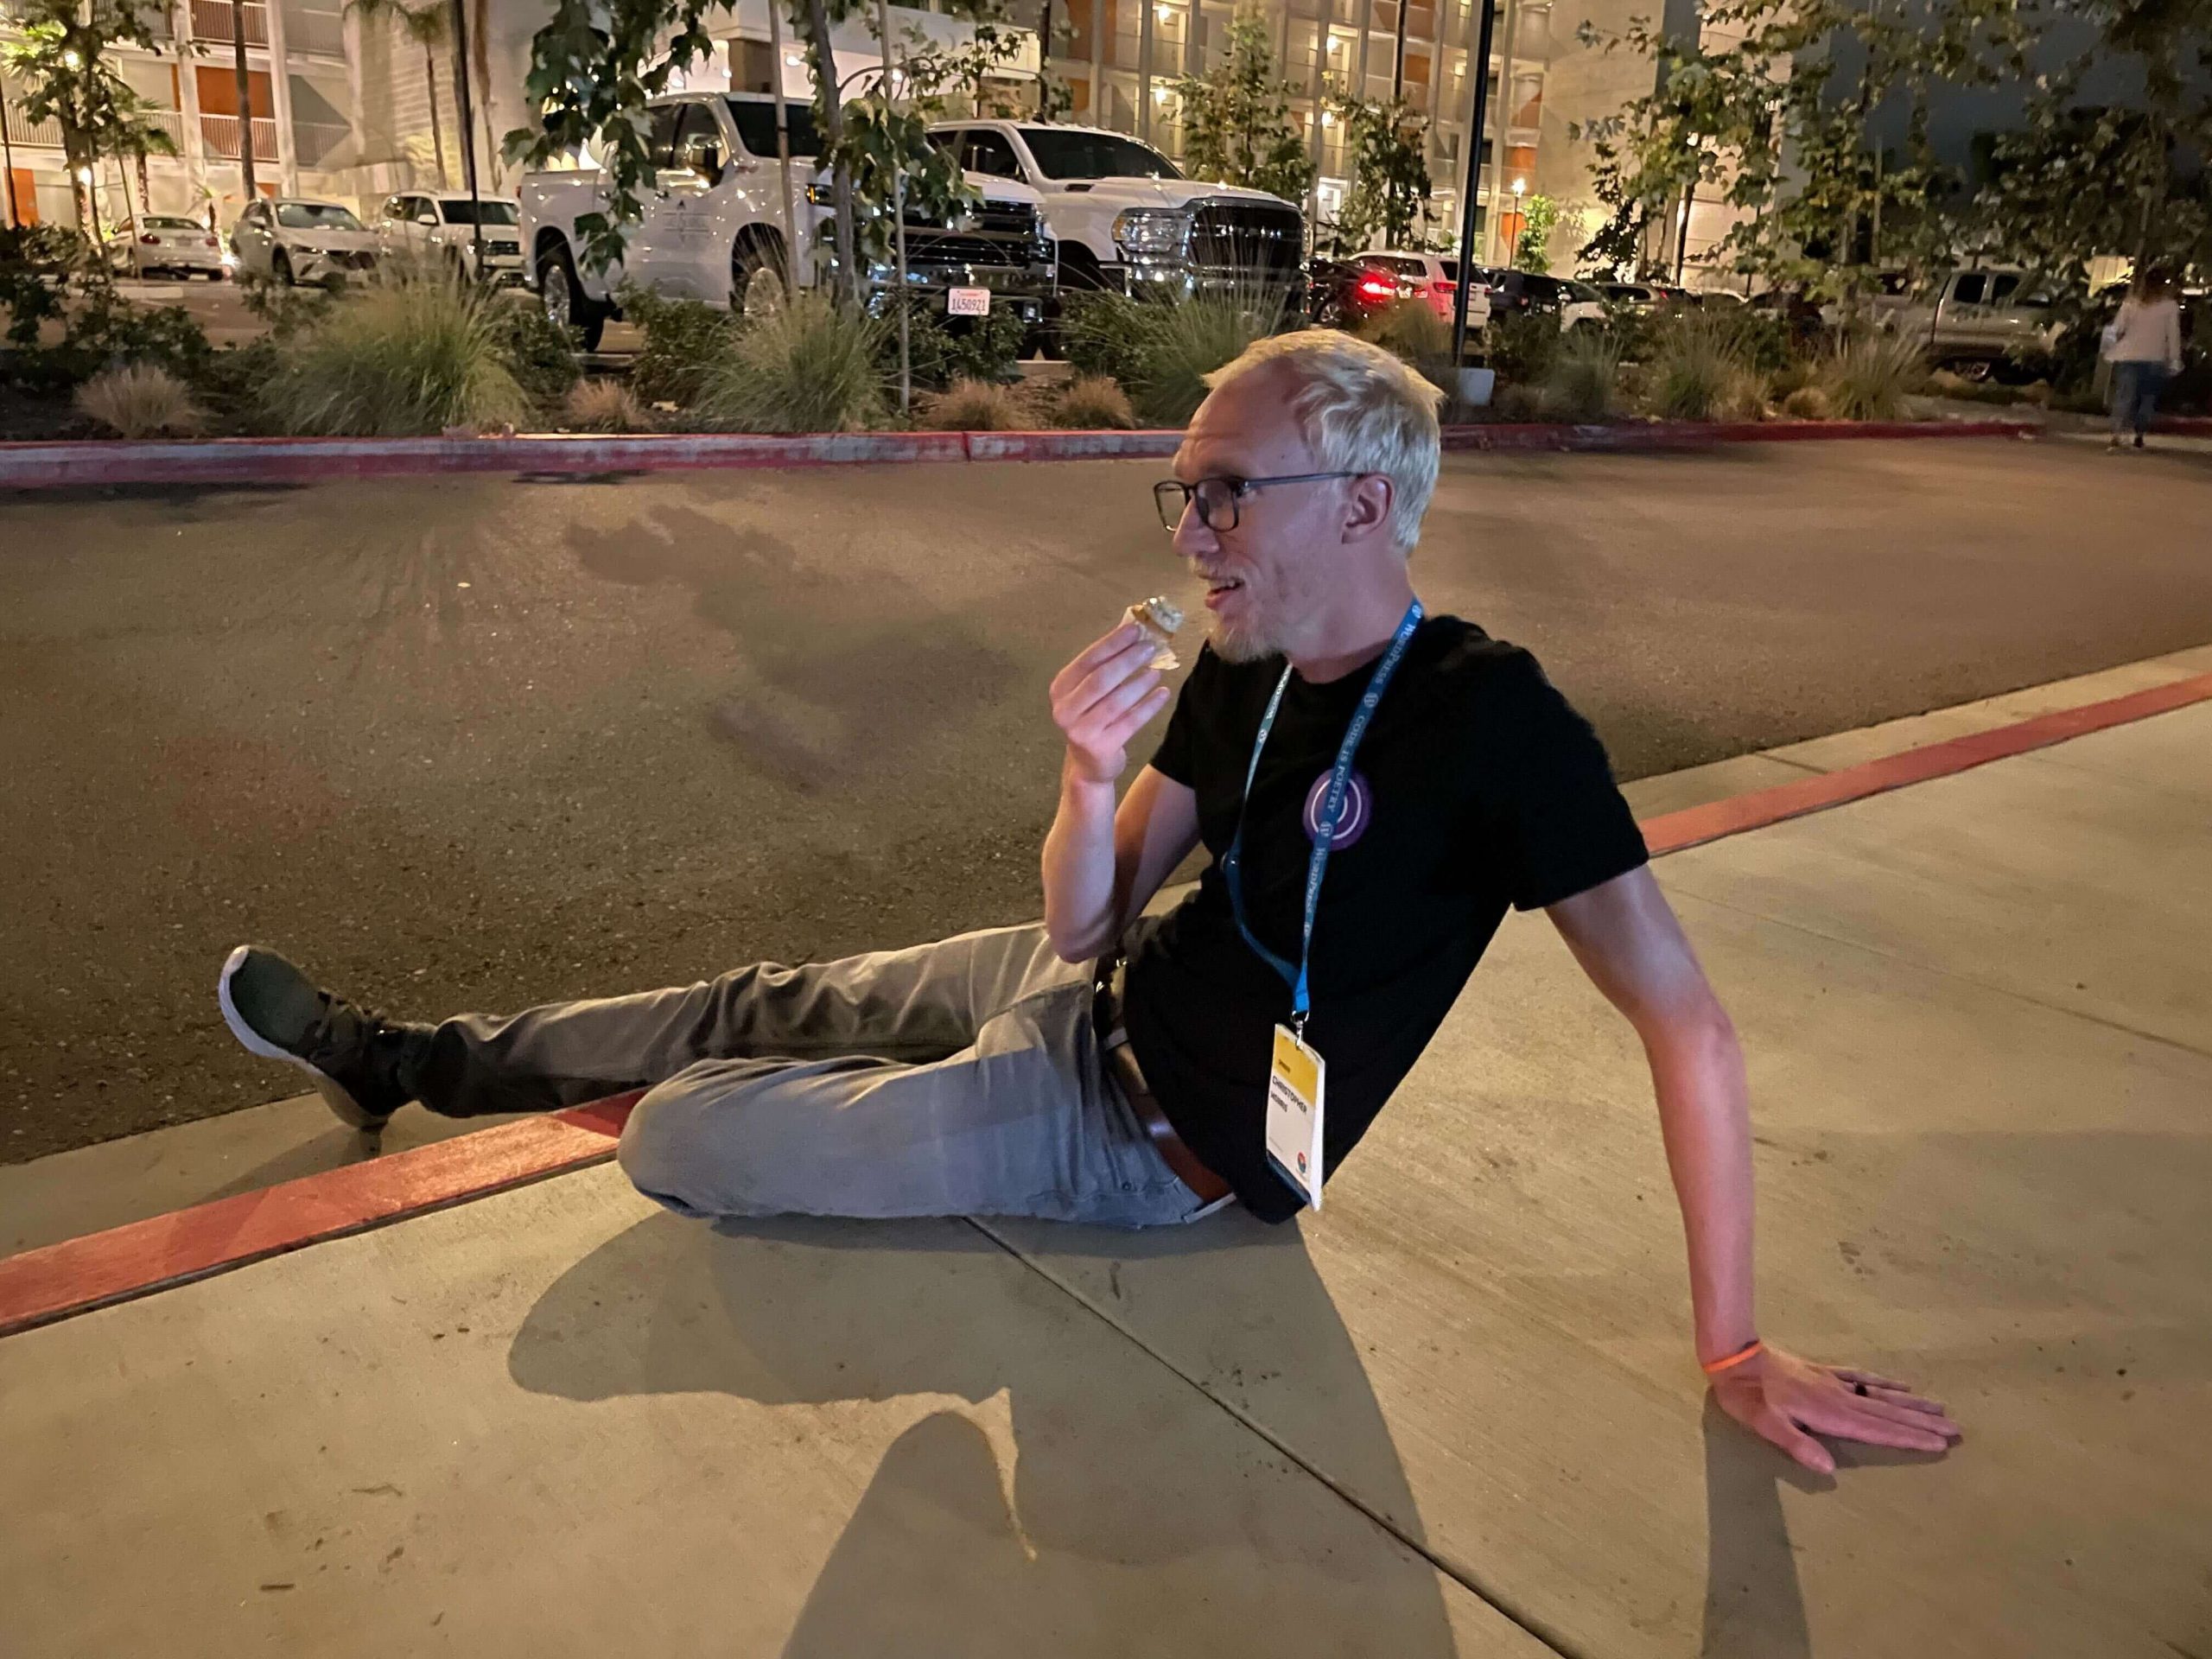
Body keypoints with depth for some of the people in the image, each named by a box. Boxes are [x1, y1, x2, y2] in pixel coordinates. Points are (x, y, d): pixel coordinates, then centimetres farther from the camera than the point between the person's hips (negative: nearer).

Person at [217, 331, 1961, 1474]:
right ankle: (405, 1061, 35)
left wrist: (1735, 1341, -21)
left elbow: (1684, 1021, -23)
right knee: (762, 1006, 14)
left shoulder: (1492, 716, -25)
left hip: (1152, 1137, -7)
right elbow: (1087, 923, -2)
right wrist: (1095, 779, -24)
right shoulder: (1246, 673, -3)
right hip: (1093, 998, 7)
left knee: (677, 1135, -7)